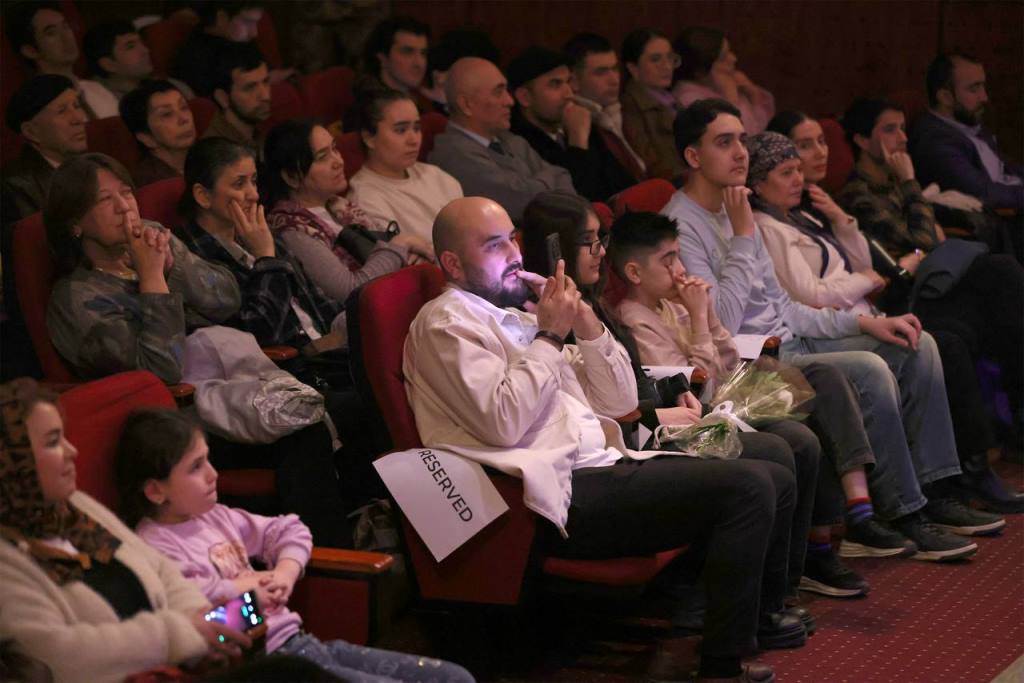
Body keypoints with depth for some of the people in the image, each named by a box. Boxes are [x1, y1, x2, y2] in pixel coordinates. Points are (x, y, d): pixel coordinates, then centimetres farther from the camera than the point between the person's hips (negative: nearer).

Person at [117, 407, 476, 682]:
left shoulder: (218, 517, 18)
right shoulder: (152, 543, -8)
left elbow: (291, 531, 27)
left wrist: (285, 573, 6)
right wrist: (245, 586, -12)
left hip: (299, 641, 9)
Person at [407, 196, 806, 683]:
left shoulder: (515, 319, 24)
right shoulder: (447, 323, -2)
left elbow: (619, 400, 21)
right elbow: (503, 422, -18)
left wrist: (585, 323, 6)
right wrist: (549, 336, -9)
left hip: (602, 466, 9)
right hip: (567, 496, -9)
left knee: (773, 479, 3)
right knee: (746, 487, -20)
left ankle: (763, 613, 23)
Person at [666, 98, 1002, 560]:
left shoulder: (735, 210, 15)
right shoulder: (681, 227, -15)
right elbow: (720, 327, -25)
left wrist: (864, 323, 9)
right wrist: (743, 237, -20)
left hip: (789, 344, 10)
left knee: (916, 345, 5)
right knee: (868, 370, -28)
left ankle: (933, 493, 7)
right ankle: (903, 517, -17)